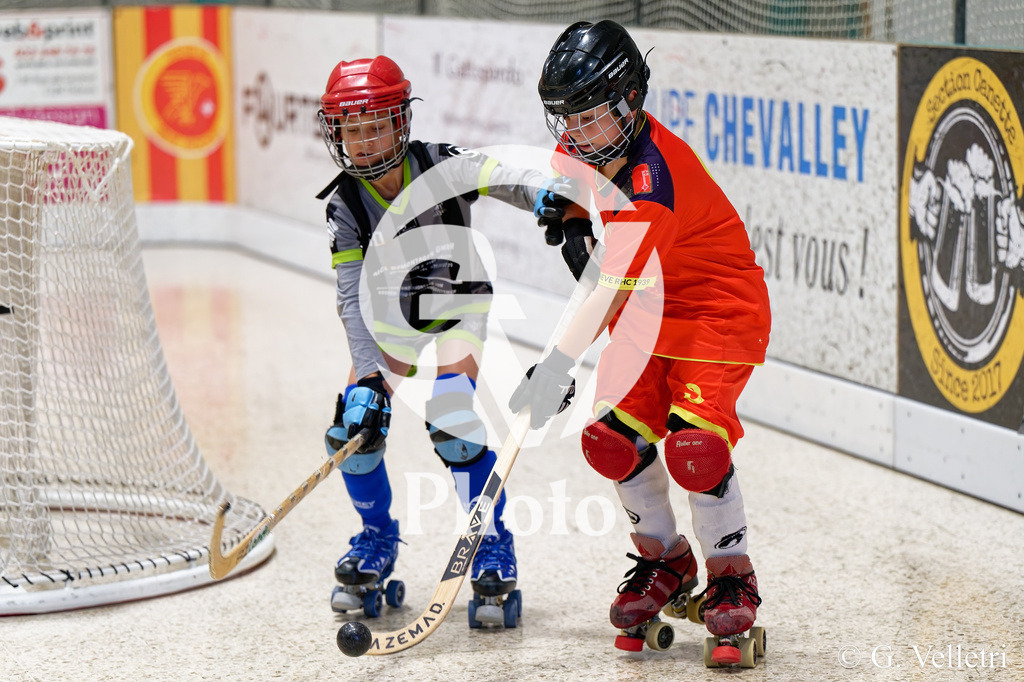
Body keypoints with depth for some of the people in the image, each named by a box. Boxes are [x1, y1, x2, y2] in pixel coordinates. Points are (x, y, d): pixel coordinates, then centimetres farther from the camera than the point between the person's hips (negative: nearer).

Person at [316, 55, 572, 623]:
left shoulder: (438, 166, -19)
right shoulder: (345, 204, -13)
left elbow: (499, 177, -37)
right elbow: (353, 299, -16)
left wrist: (543, 193, -60)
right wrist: (367, 375, -26)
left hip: (457, 307, -3)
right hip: (392, 316, 3)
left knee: (451, 415, -25)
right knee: (355, 424, -8)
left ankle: (494, 541, -7)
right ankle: (378, 538, 19)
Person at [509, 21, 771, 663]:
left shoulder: (658, 172, -32)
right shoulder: (581, 149, -5)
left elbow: (616, 283, -39)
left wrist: (560, 364, -44)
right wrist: (571, 224, 0)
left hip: (720, 305, -8)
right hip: (646, 306, 8)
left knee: (693, 442, -24)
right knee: (615, 437, -6)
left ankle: (733, 577, -3)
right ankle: (665, 560, 17)